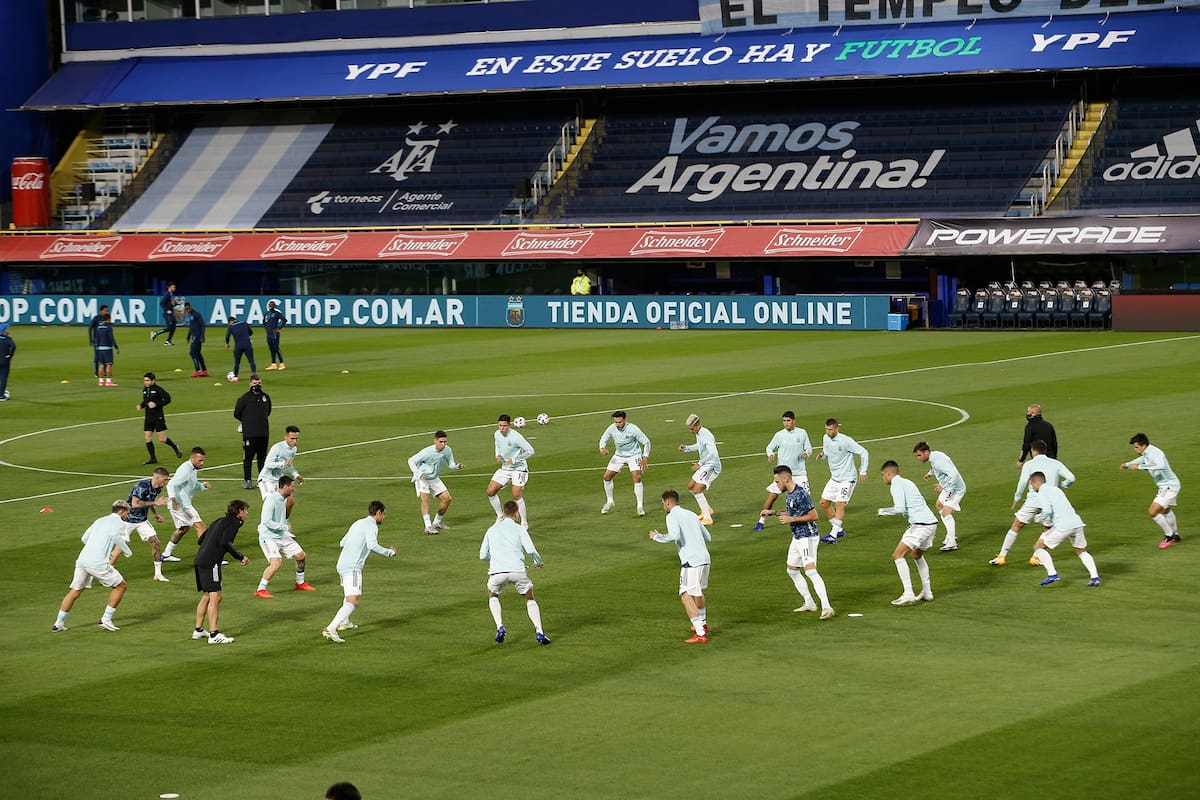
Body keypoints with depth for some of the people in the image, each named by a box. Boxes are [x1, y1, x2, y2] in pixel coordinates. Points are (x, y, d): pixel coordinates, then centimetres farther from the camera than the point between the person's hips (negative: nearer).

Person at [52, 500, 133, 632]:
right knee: (120, 586, 10)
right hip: (98, 563, -7)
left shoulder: (100, 520, 25)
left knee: (75, 592, 19)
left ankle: (58, 624, 18)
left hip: (82, 560, 7)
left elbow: (84, 538, 27)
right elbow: (114, 535, -18)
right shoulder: (118, 522, 4)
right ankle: (106, 619, 7)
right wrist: (127, 551, -7)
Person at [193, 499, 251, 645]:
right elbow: (225, 542, -18)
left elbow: (201, 539, 23)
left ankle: (198, 630, 27)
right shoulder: (234, 522, -3)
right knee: (215, 597, -11)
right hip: (211, 562, -10)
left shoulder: (220, 521, 23)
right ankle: (214, 634, -16)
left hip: (200, 560, 10)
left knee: (206, 596, 20)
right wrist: (240, 557, -13)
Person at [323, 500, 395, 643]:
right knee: (353, 602, -18)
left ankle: (344, 622, 51)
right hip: (352, 568, -10)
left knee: (349, 596, 34)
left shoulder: (358, 523, 19)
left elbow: (342, 543, 27)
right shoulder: (371, 526, -8)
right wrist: (390, 552, -10)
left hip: (342, 565, 10)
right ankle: (330, 629, -31)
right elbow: (372, 545, -24)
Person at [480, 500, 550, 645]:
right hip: (517, 570, -1)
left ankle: (500, 628, 11)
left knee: (492, 596, 30)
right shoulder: (519, 529, 11)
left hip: (497, 571, 1)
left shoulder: (492, 530, 21)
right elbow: (531, 550, -1)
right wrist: (539, 562, 19)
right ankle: (539, 632, 4)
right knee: (530, 599, 20)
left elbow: (482, 556, 21)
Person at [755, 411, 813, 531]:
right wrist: (770, 455, -15)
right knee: (772, 496, -4)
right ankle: (761, 520, 7)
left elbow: (809, 448, 5)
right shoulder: (779, 435, -3)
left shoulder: (802, 433, -2)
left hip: (799, 472, 0)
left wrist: (806, 453, -18)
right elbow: (770, 447, 7)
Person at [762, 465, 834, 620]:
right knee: (792, 570, 17)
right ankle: (809, 603, 26)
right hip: (797, 537, 11)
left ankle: (826, 607, -24)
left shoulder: (800, 494, -21)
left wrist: (792, 519, -20)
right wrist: (773, 512, 15)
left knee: (810, 570, -19)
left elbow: (813, 515, -21)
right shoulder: (788, 494, 9)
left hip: (807, 536, -11)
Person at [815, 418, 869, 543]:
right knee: (824, 503, 6)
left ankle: (833, 536, -20)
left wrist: (862, 471, -10)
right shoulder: (826, 438, 2)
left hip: (847, 479, -8)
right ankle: (839, 530, 18)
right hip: (834, 478, 8)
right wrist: (822, 455, -5)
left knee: (840, 504, -16)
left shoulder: (846, 441, -19)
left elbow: (864, 453, -12)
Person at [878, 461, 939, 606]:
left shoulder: (897, 484, -4)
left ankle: (908, 594, -16)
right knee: (917, 555, 29)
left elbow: (900, 508, -15)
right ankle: (927, 592, 28)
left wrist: (883, 511, 2)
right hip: (931, 522, 10)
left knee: (898, 556, -7)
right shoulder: (907, 482, 24)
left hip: (920, 524, -10)